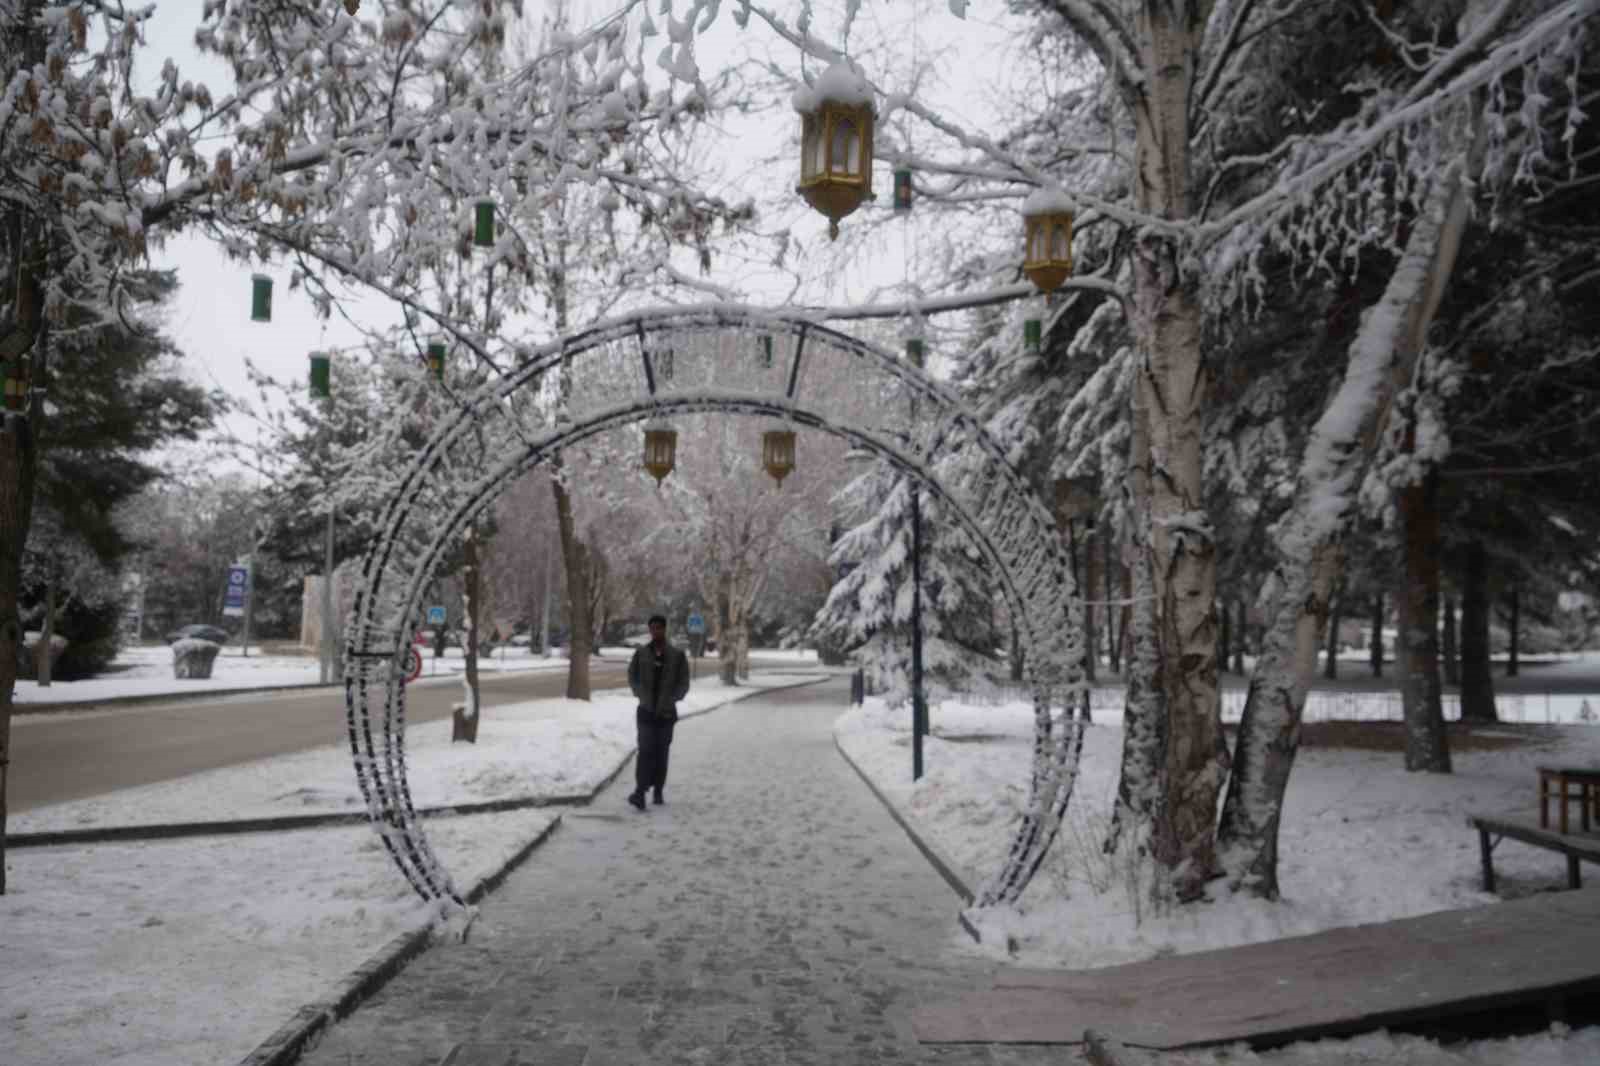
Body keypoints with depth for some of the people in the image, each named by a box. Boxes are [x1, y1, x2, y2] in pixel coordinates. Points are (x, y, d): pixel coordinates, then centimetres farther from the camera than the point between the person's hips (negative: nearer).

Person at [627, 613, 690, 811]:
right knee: (646, 751, -12)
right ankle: (640, 791, -17)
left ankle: (658, 791, 16)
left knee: (662, 753, 7)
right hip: (646, 711, -1)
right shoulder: (641, 653, 3)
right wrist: (642, 696, -4)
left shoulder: (677, 655, 1)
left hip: (666, 712, 1)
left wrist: (670, 700, -9)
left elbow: (683, 683, 3)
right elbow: (632, 677, 10)